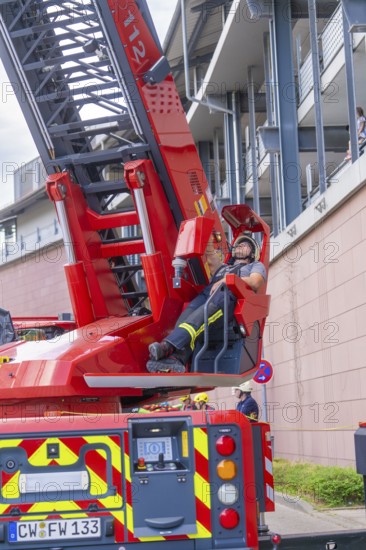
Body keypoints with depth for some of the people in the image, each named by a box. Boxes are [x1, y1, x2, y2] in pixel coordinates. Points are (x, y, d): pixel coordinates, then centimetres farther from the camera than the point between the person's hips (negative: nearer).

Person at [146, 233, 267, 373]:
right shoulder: (223, 267, 47)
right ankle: (176, 359, -56)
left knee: (206, 311, -39)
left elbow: (255, 283, 9)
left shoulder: (256, 266, 32)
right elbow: (211, 257, 29)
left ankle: (168, 346, -62)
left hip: (229, 296, -5)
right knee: (190, 311, -32)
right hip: (207, 293, 5)